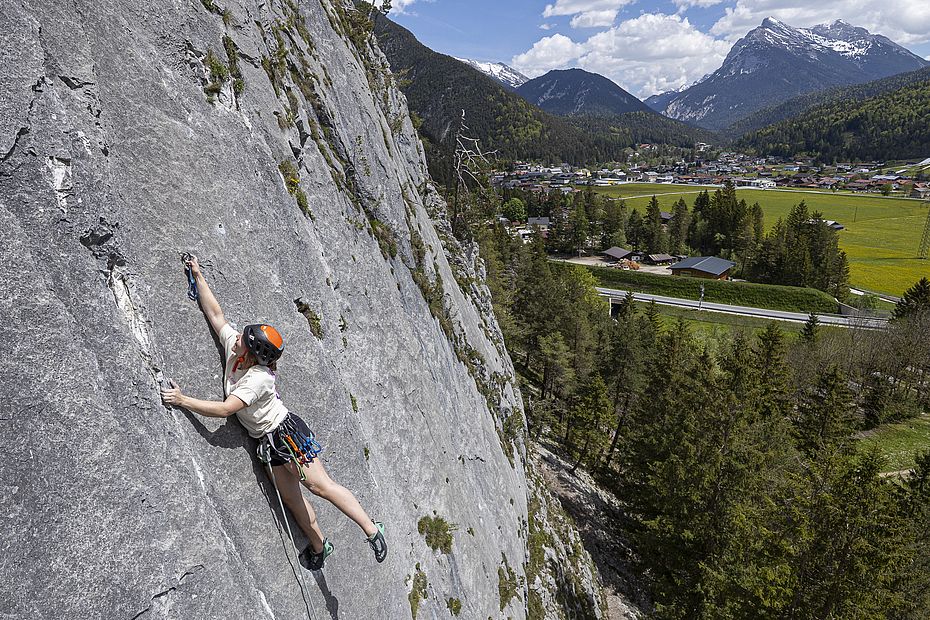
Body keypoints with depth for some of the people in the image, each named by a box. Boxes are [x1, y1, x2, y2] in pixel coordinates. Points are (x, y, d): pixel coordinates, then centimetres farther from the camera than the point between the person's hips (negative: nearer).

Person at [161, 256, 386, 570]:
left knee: (319, 485, -12)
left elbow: (225, 409, -32)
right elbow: (216, 313, 0)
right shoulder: (233, 348, -5)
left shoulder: (258, 379, -27)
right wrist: (198, 276, 0)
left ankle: (372, 529, -5)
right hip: (266, 440, 8)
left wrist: (183, 400, -28)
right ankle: (319, 546, 26)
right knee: (291, 498, 10)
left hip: (285, 429, -8)